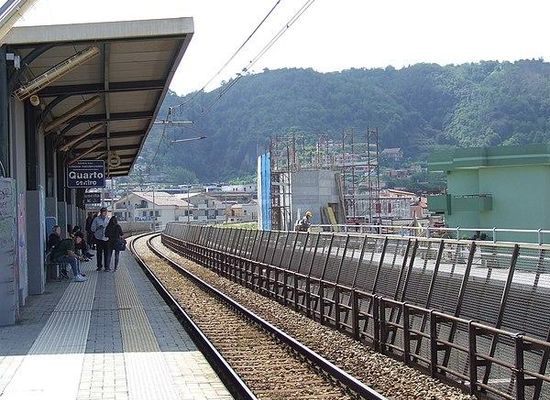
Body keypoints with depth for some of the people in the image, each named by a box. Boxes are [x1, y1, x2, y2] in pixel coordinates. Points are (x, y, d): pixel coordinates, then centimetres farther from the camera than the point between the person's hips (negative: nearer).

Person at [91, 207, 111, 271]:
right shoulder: (96, 219, 2)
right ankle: (99, 266, 18)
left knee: (107, 253, -3)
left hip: (106, 238, 0)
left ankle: (107, 266, 5)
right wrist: (98, 227, -15)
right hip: (99, 238, 0)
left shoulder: (108, 219, 5)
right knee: (99, 253, 7)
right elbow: (92, 228, 2)